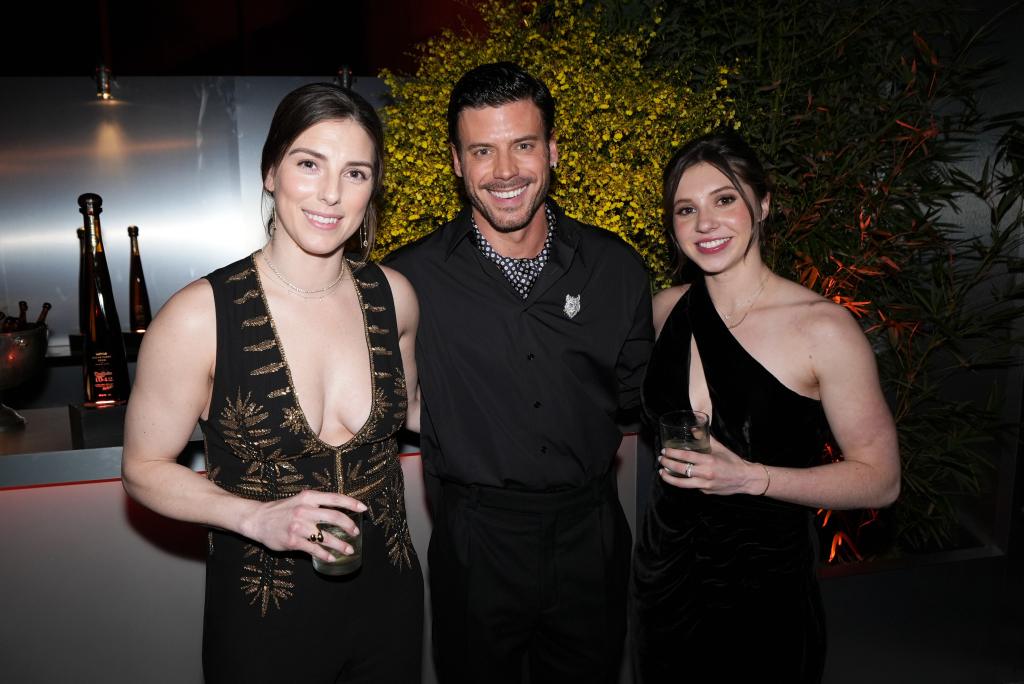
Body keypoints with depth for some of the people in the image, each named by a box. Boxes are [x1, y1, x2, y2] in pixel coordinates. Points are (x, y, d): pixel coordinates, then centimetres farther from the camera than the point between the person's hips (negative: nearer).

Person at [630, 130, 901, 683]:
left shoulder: (824, 329, -17)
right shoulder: (666, 309, -3)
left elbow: (880, 480, -13)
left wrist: (751, 477, -23)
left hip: (763, 593, -4)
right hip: (661, 575, 4)